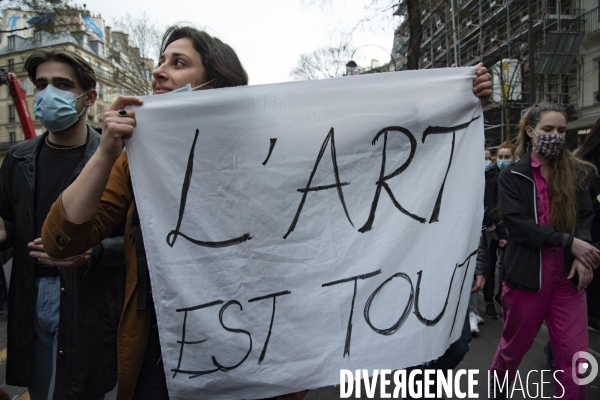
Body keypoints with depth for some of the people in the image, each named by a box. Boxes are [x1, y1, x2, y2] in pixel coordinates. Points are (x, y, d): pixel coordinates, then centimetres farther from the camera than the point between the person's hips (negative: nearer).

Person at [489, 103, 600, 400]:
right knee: (514, 346, 16)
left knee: (575, 356, 3)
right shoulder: (512, 176, -3)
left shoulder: (575, 172, 8)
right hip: (527, 274, -2)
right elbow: (517, 224, -13)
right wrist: (568, 242, -18)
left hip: (567, 275, 2)